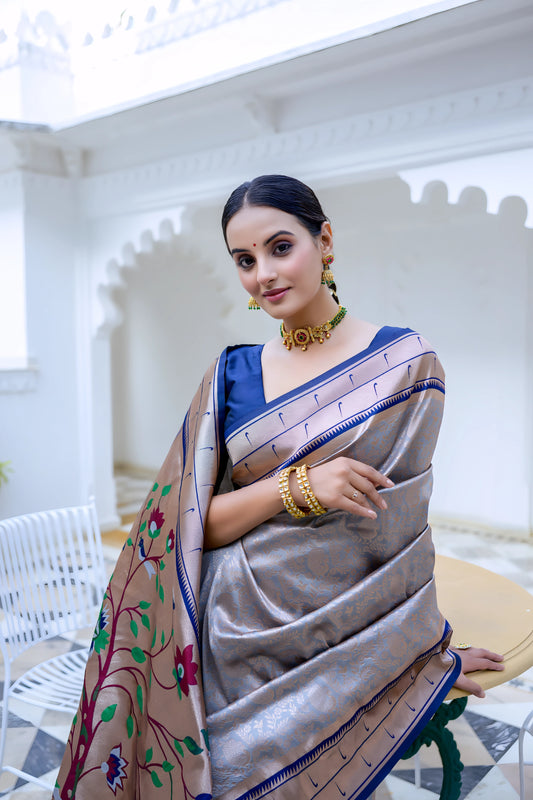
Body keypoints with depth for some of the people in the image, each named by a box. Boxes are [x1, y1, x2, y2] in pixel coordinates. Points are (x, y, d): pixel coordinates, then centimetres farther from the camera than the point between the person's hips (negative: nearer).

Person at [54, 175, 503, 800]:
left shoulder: (404, 362, -7)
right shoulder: (231, 373, 2)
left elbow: (402, 518, -3)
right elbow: (198, 523, -3)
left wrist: (427, 646, 0)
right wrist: (299, 487, -18)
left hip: (345, 646, -2)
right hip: (235, 639, 3)